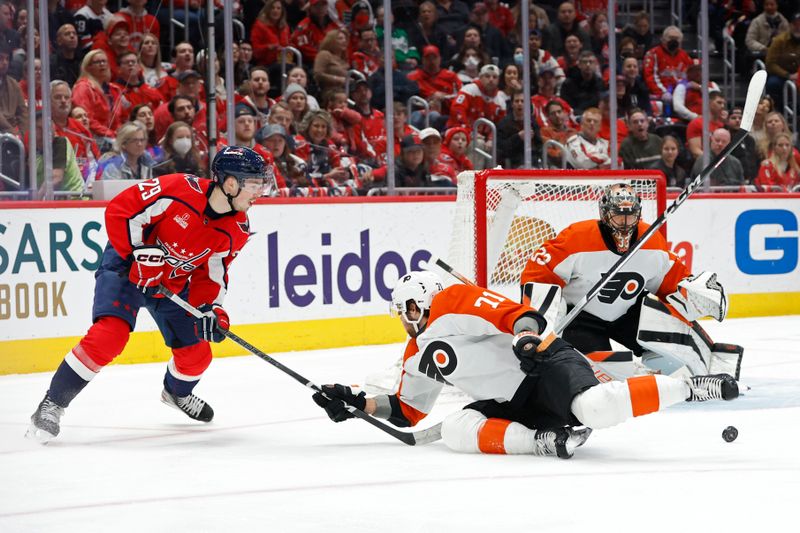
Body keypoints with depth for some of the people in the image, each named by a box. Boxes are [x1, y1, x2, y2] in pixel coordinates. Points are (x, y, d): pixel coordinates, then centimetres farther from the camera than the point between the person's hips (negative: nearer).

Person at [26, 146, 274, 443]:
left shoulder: (237, 230, -10)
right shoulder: (180, 190, -28)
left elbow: (212, 273, 0)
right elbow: (119, 209, -23)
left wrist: (212, 308, -16)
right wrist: (140, 251, -28)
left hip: (173, 283, 6)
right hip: (127, 265, -6)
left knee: (196, 355, 7)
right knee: (110, 335, -25)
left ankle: (177, 393, 44)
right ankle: (52, 405, -15)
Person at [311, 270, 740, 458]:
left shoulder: (456, 302, 0)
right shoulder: (418, 354, 25)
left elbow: (514, 312, -12)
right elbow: (407, 411, 28)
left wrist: (526, 334, -33)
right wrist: (357, 404, 18)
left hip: (544, 367, -8)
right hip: (510, 405, 8)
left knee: (596, 409, -36)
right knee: (456, 430, -18)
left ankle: (690, 388, -21)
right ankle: (543, 440, -29)